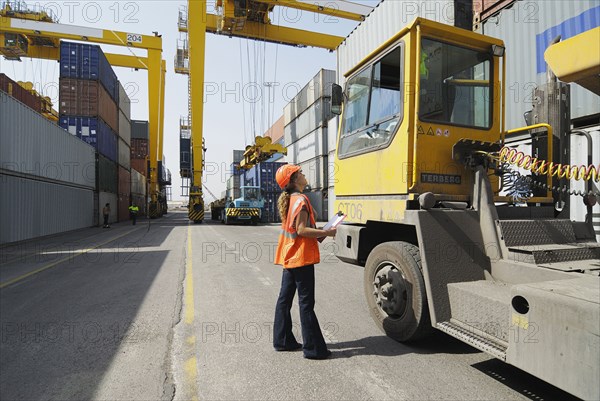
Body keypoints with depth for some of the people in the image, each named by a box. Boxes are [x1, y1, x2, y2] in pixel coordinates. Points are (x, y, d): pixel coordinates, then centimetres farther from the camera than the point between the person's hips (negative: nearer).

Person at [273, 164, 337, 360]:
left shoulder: (287, 200, 12)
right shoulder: (301, 200, -16)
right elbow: (301, 230, -21)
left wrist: (317, 233, 11)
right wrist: (326, 232, -14)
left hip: (289, 257, 9)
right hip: (302, 257, -9)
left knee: (284, 299, 14)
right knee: (306, 303, -1)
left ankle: (282, 341, 27)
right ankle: (313, 348, 10)